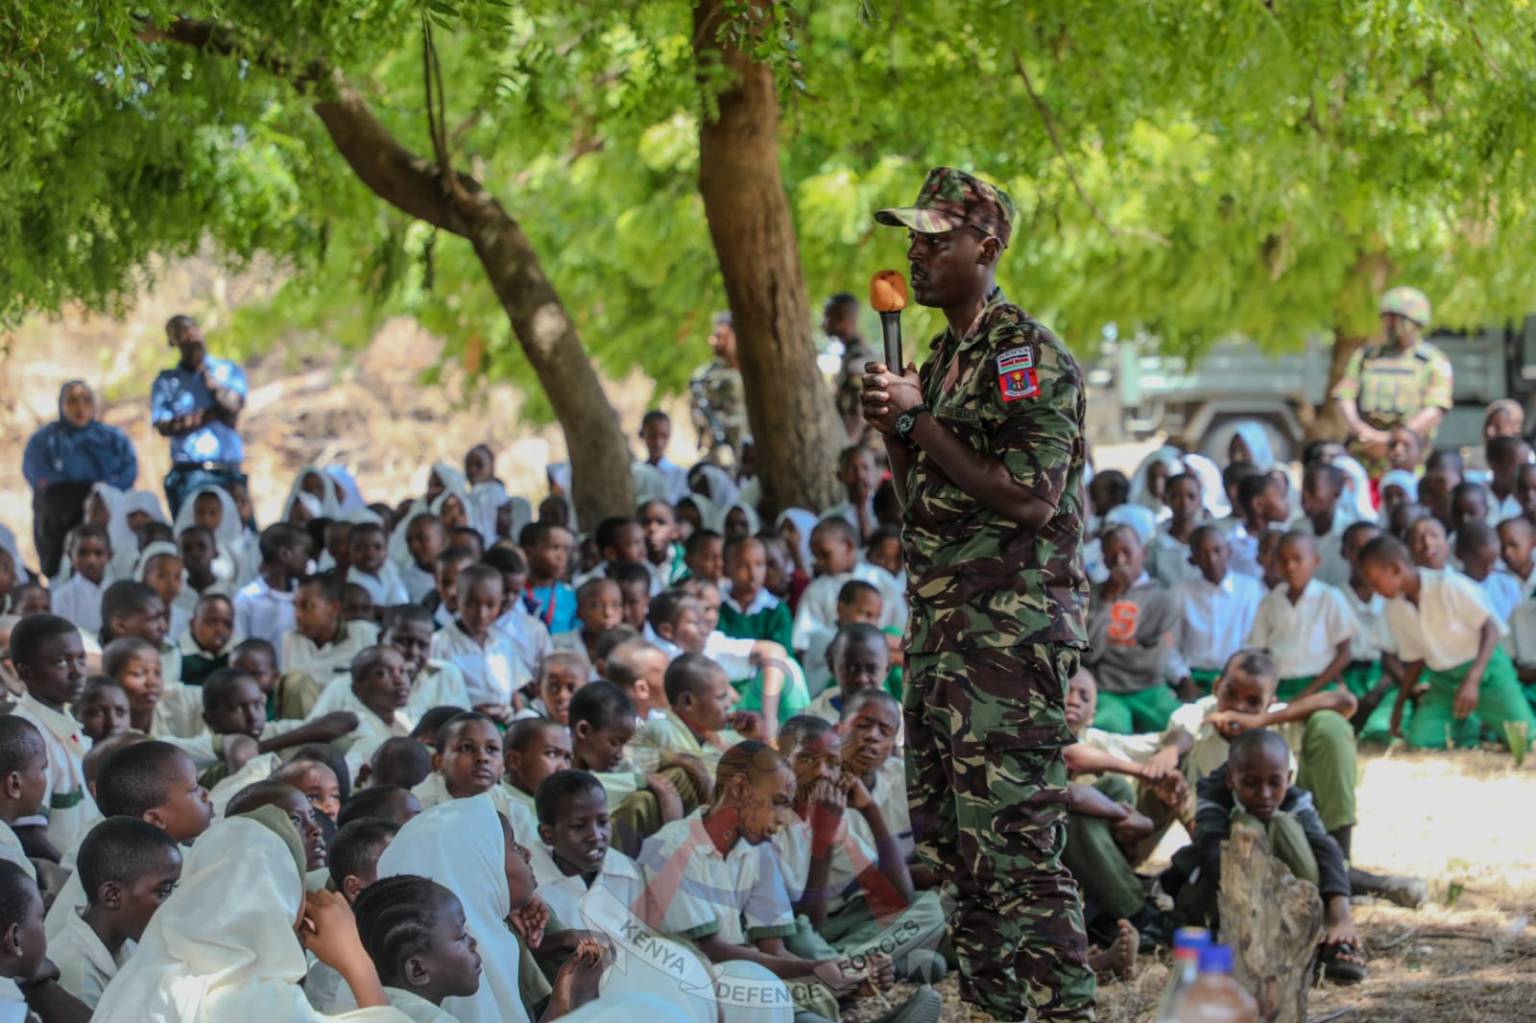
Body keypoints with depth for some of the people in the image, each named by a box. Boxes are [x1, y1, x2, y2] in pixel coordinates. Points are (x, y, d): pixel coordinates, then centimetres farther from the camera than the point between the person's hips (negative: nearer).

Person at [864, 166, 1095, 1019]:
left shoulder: (1032, 359, -11)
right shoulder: (944, 358, 17)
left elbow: (1029, 498, -19)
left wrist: (920, 421, -14)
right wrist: (891, 430, 3)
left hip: (1014, 626, -10)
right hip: (938, 622, 10)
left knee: (1013, 837, -13)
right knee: (946, 833, 12)